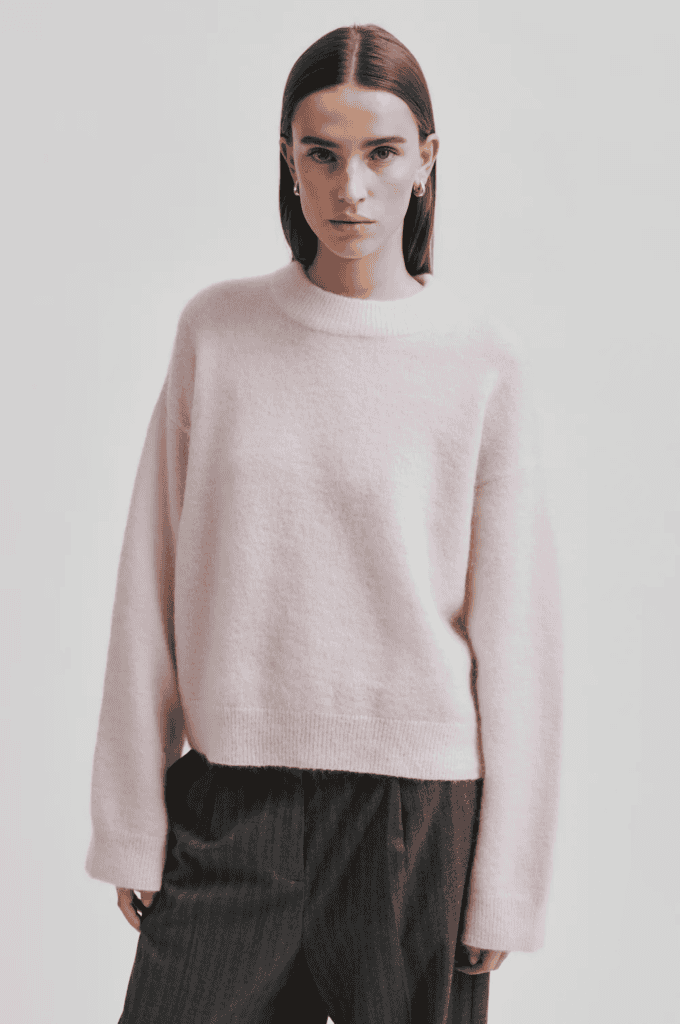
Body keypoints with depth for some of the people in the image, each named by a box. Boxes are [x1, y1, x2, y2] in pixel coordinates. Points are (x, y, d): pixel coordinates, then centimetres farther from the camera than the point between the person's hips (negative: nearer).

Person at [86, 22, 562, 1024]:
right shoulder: (217, 331, 2)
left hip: (416, 804, -1)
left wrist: (505, 884, -1)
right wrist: (131, 825, 4)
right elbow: (152, 591, 4)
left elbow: (515, 629, -2)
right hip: (227, 805, 2)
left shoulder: (483, 361, -4)